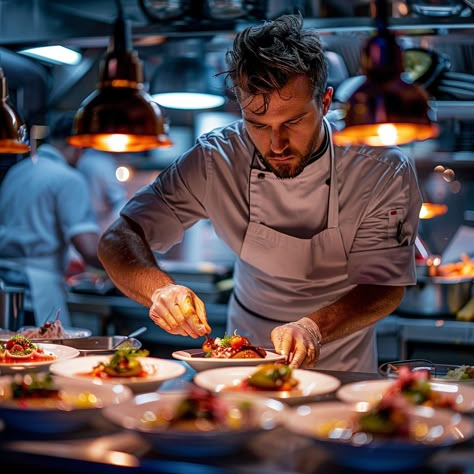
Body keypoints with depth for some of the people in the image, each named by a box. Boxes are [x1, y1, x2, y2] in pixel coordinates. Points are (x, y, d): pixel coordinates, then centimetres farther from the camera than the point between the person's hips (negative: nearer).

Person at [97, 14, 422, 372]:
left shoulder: (383, 170, -20)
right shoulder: (215, 160, -16)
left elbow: (386, 283, -17)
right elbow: (120, 239, -13)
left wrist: (314, 327, -38)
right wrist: (161, 290, -36)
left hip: (342, 367, 2)